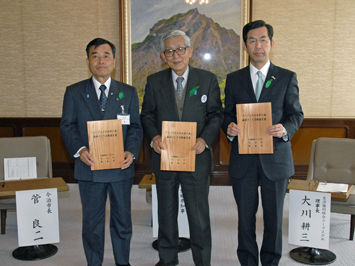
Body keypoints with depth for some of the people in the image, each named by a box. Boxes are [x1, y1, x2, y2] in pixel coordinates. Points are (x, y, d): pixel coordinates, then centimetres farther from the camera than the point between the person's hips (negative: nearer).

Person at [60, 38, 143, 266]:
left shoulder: (128, 92, 7)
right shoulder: (74, 92, 5)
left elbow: (136, 127, 3)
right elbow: (67, 126, 1)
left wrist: (131, 152, -15)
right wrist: (79, 149, -17)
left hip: (121, 169, 1)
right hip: (89, 168, 0)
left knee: (122, 220, 13)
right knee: (92, 222, 12)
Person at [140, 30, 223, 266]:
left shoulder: (208, 80, 0)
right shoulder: (154, 81, 4)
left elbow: (216, 114, 0)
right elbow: (147, 114, 6)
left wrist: (205, 139, -17)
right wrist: (154, 136, -13)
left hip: (196, 157, -2)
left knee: (199, 215, 6)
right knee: (166, 212, 17)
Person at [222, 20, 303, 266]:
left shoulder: (287, 78, 5)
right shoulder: (234, 79, 8)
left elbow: (296, 114, 4)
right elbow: (227, 114, 9)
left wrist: (286, 129, -17)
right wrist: (229, 127, -14)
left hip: (275, 158, -1)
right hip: (243, 159, 1)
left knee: (274, 218, 9)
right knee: (245, 218, 10)